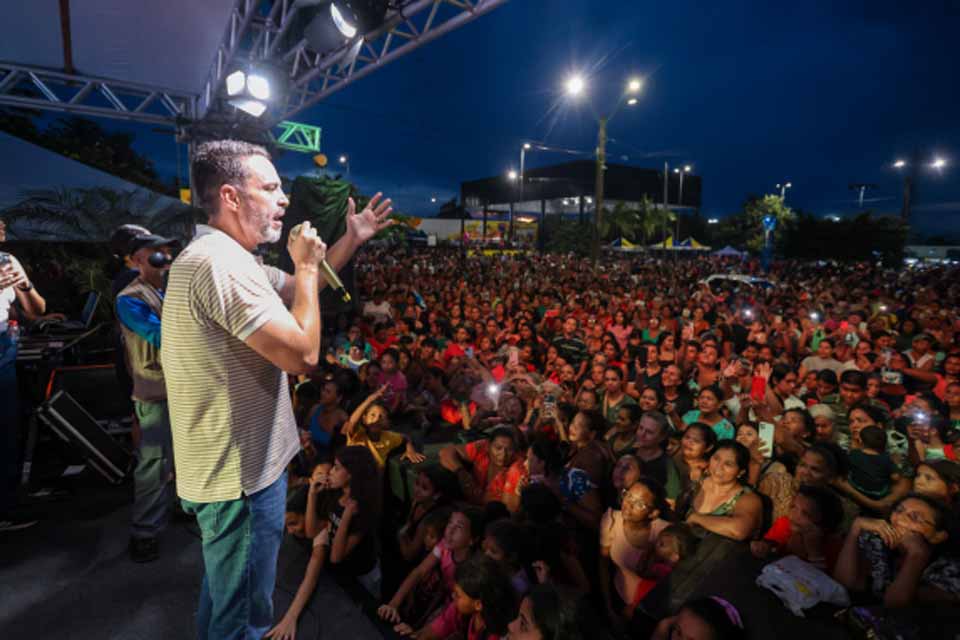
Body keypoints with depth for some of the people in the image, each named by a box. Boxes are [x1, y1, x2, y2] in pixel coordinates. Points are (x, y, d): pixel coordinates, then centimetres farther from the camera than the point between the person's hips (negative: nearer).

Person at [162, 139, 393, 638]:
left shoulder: (217, 256, 10)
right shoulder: (222, 262, -26)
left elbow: (293, 292, 20)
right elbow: (302, 354, -29)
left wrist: (351, 241, 12)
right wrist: (306, 264, -17)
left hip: (225, 465, 11)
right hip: (242, 474, -10)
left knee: (226, 595, 31)